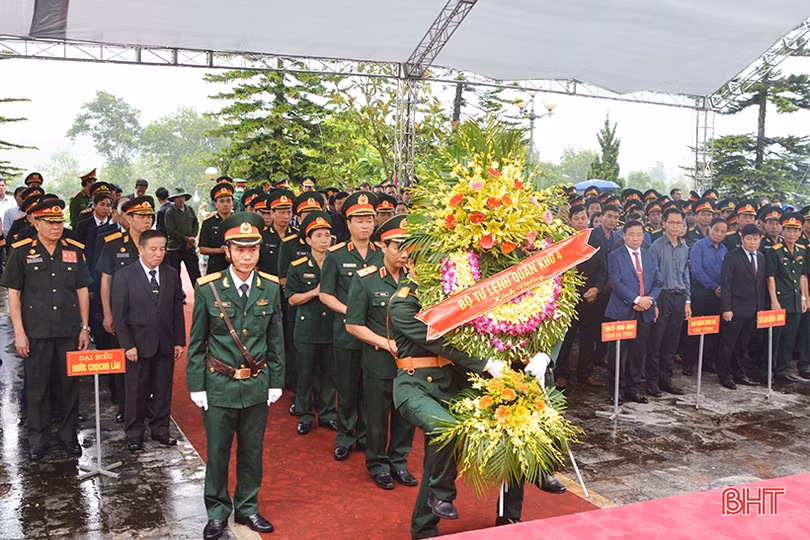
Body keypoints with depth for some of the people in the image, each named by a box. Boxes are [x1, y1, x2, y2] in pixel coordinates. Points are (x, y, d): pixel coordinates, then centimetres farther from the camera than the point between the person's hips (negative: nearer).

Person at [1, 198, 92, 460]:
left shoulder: (74, 250, 5)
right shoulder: (21, 252, -1)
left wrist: (84, 328, 5)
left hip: (69, 330, 2)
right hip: (36, 332, -2)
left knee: (70, 384, 8)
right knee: (37, 387, 6)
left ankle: (68, 435, 22)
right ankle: (38, 440, 20)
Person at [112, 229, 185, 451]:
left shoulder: (172, 276, 6)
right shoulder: (124, 276, -4)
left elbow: (178, 311, 9)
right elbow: (119, 315, -5)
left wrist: (179, 341, 4)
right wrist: (127, 345, -10)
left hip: (165, 345, 3)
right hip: (139, 345, -3)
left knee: (163, 390, 10)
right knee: (136, 391, 6)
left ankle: (160, 429, 25)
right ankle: (134, 433, 20)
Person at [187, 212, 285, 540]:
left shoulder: (271, 287, -1)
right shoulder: (207, 288, -8)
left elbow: (276, 340, 5)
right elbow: (197, 342, -2)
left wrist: (276, 382, 4)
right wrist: (196, 386, -3)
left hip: (257, 384, 2)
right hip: (219, 384, -2)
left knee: (252, 451, 14)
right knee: (218, 451, 9)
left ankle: (247, 508, 32)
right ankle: (217, 511, 28)